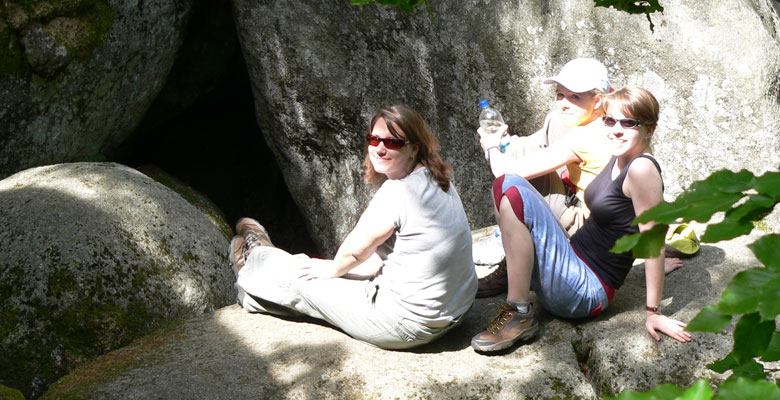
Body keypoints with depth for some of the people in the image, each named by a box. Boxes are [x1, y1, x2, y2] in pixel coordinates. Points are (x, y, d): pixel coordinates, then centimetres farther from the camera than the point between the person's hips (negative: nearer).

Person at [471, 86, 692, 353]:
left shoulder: (642, 169, -18)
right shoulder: (618, 160, 9)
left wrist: (653, 313, -17)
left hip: (586, 293, -9)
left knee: (515, 194, -25)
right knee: (506, 183, 7)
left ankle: (520, 315, -19)